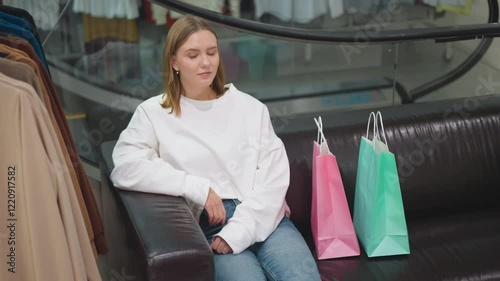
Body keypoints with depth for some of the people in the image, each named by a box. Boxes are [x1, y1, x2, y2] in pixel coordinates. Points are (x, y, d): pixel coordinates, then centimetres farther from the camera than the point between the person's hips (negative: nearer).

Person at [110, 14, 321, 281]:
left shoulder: (249, 106, 12)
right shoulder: (154, 113, 8)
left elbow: (274, 174, 4)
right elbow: (125, 168, -7)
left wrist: (238, 231, -10)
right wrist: (199, 188, -11)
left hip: (264, 219, 2)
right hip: (209, 228, -2)